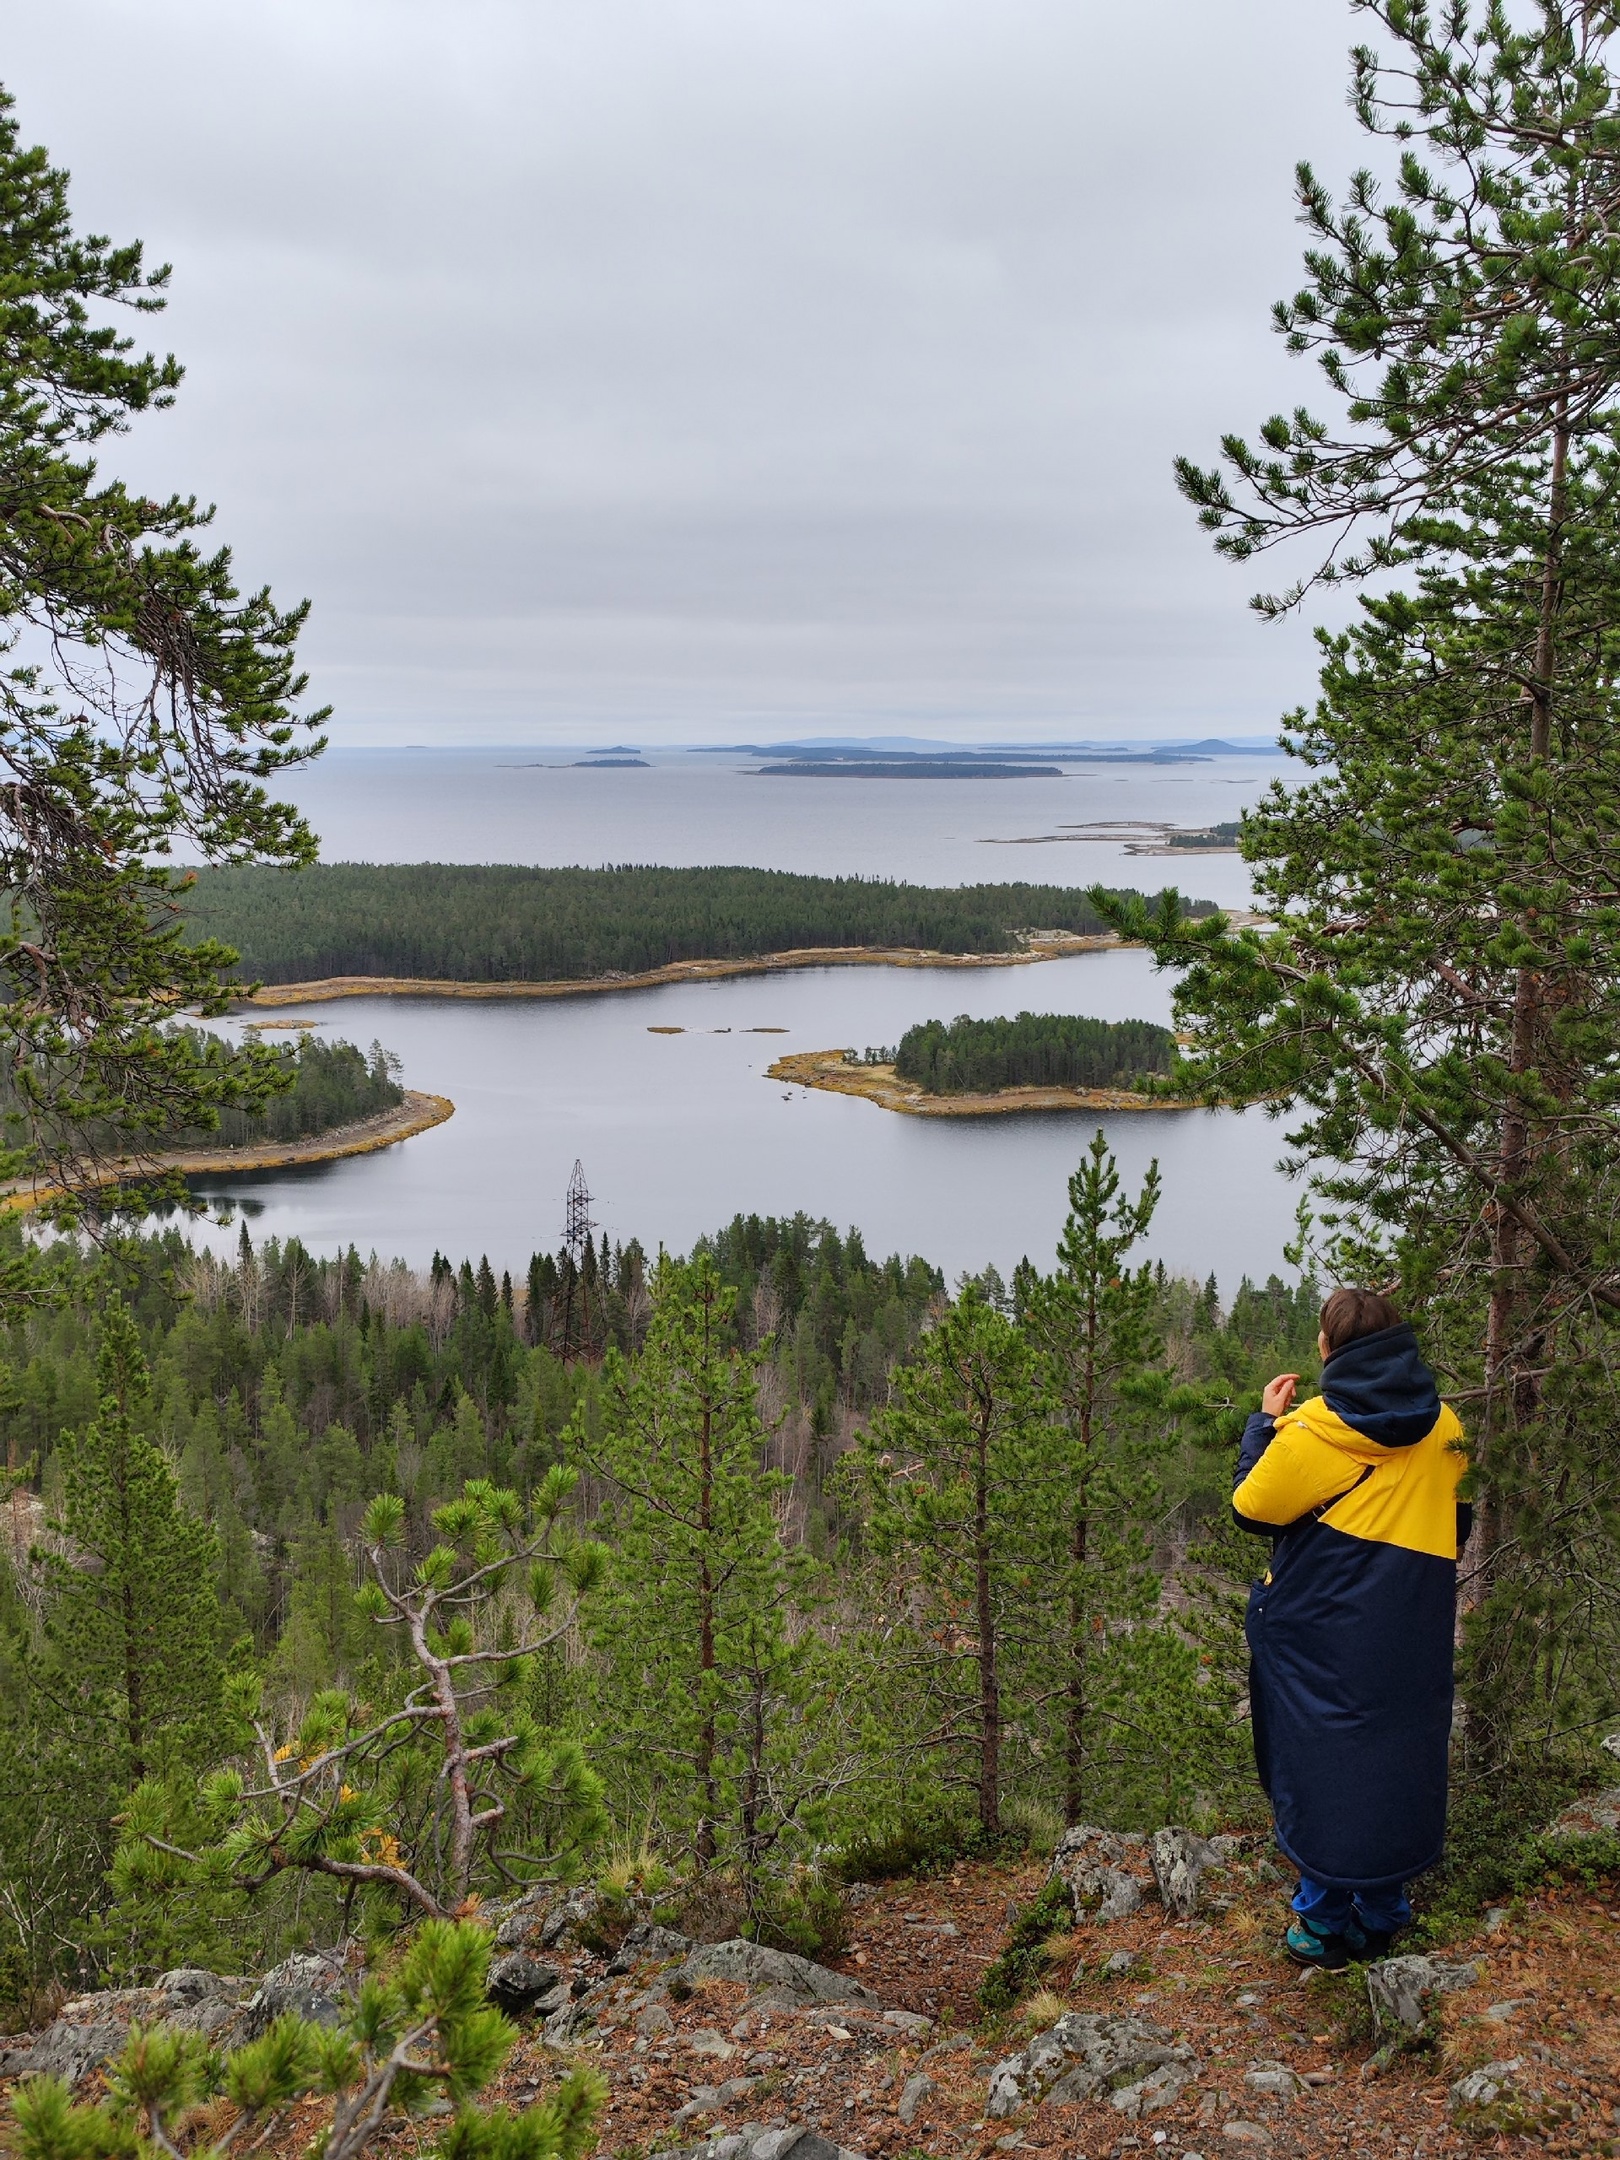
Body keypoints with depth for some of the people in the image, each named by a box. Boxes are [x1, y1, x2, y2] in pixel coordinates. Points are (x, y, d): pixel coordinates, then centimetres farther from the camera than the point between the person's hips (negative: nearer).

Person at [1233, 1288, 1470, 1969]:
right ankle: (1380, 1917, 24)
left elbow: (1251, 1507, -6)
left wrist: (1264, 1421, 4)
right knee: (1396, 1759, 15)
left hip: (1322, 1631, -5)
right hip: (1412, 1637, 5)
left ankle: (1325, 1924, 12)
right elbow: (1456, 1524, 15)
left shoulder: (1316, 1427, -15)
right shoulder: (1442, 1426, 2)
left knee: (1318, 1762, 5)